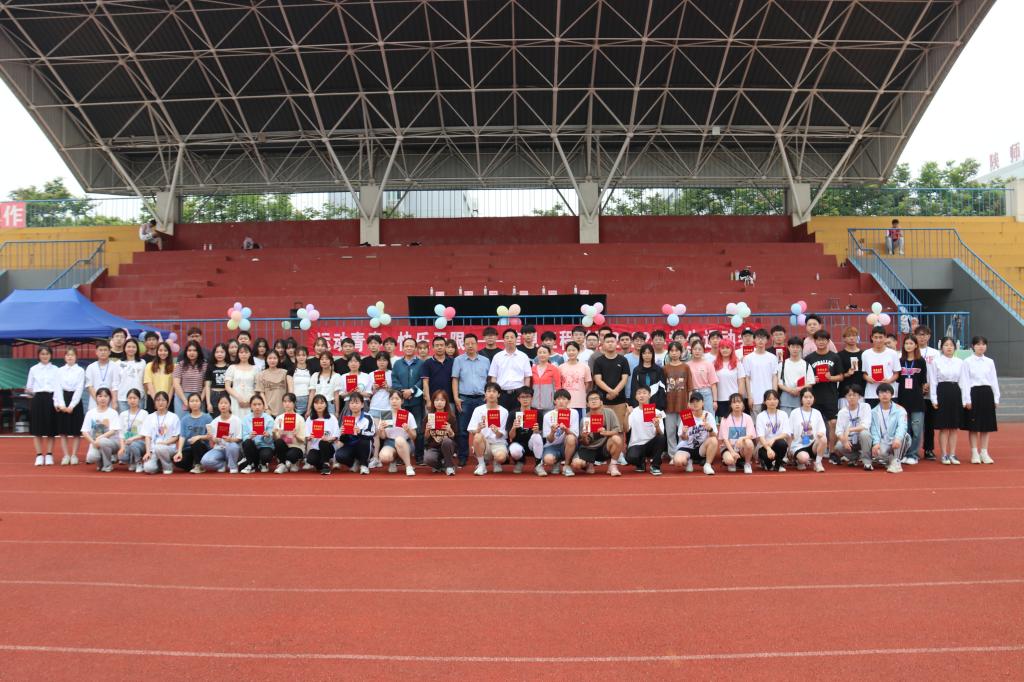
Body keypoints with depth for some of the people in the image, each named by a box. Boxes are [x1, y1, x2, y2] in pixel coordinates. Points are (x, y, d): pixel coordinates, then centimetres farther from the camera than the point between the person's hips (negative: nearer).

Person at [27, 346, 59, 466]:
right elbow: (29, 387, 10)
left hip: (50, 399, -1)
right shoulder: (33, 369, 8)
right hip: (37, 399, 1)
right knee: (37, 429, 0)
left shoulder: (55, 370, 5)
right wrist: (29, 391, -12)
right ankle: (39, 455, 6)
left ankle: (49, 455, 9)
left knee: (51, 429, 2)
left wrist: (57, 402, -12)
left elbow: (58, 387, -1)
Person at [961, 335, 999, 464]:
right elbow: (965, 382, -6)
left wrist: (996, 398, 5)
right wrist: (967, 400, -11)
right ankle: (974, 453, 8)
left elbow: (994, 381, 9)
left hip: (987, 393, 4)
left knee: (986, 425, 6)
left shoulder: (990, 362, 8)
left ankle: (984, 453, 14)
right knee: (973, 425, 1)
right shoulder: (967, 362, -2)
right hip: (974, 393, -3)